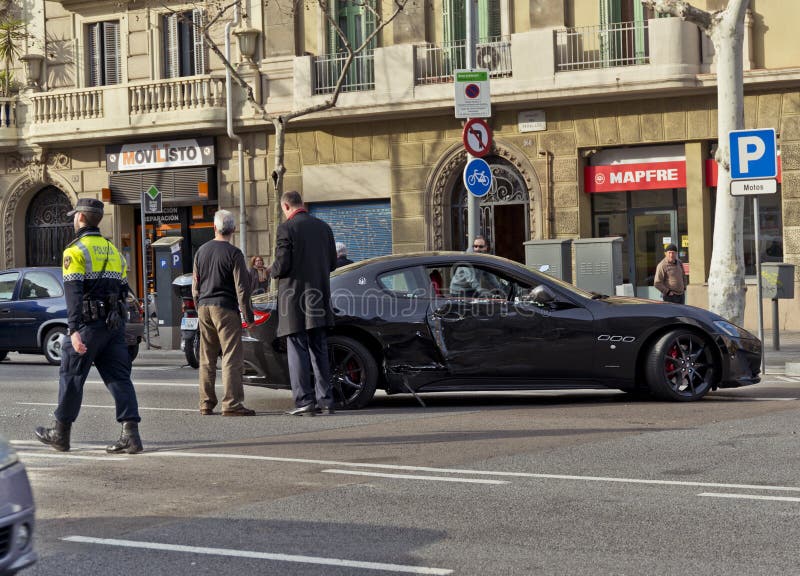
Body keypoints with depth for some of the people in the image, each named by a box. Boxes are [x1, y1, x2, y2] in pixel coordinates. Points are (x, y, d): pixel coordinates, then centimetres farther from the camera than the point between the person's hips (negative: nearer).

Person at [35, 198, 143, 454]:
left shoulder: (75, 251, -7)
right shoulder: (113, 250, 16)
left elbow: (74, 293, -17)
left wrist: (74, 330, -22)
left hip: (88, 323, -6)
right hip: (114, 324, 6)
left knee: (71, 377, 7)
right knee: (119, 377, 3)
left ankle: (61, 433, 17)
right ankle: (131, 434, -7)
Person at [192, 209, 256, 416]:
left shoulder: (201, 251, 9)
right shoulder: (233, 253, -9)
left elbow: (195, 286, 16)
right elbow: (241, 288, -10)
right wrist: (248, 315, -5)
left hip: (204, 307, 6)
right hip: (225, 308, -6)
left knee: (207, 359, 11)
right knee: (232, 358, -6)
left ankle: (206, 403, 13)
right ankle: (232, 404, -11)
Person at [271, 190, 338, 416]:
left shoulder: (287, 228, -10)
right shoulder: (323, 227, 9)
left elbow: (282, 265, -14)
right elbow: (332, 263, 12)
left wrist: (273, 271, 7)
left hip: (295, 298, -6)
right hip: (319, 298, 6)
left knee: (298, 351, -3)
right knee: (319, 351, 11)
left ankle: (304, 400, -6)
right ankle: (325, 400, 11)